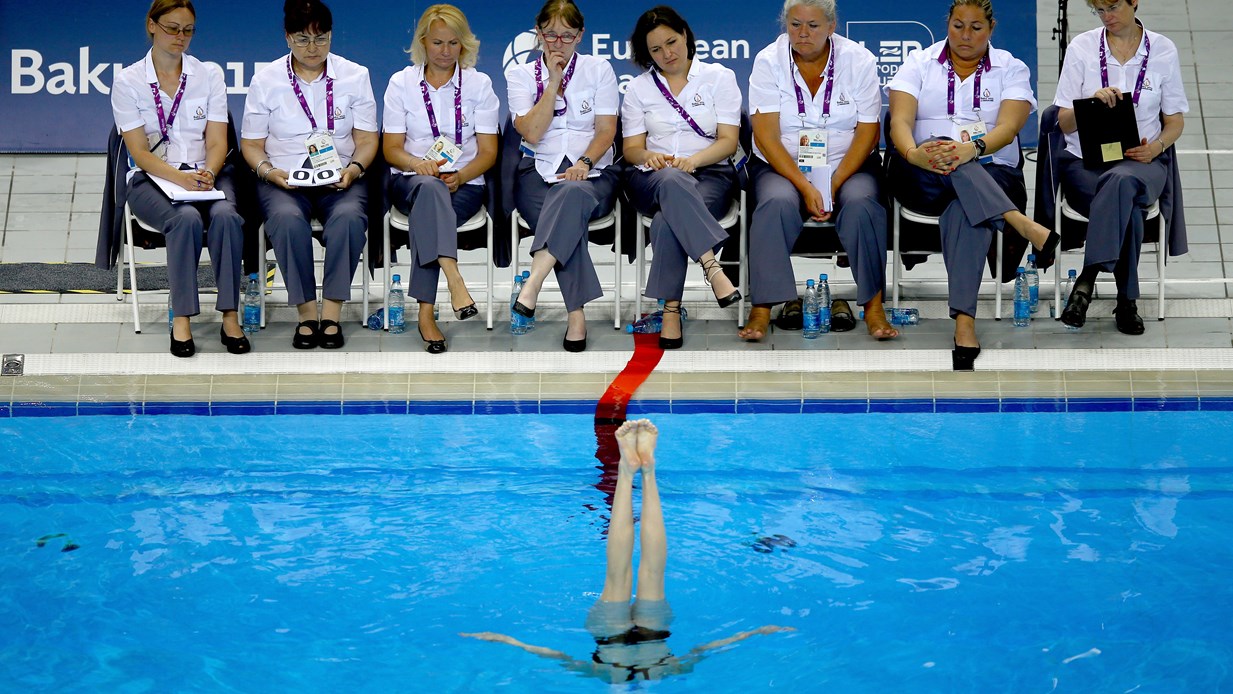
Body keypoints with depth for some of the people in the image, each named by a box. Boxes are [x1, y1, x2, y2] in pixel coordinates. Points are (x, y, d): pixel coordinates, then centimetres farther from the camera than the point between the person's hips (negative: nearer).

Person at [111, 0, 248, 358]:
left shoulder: (210, 75, 10)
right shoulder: (128, 81, 3)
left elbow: (217, 143, 3)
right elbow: (140, 152, -5)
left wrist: (207, 174, -20)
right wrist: (181, 178, -22)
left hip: (207, 175, 2)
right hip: (153, 180, -2)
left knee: (226, 216, -32)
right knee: (187, 218, -35)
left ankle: (230, 318, -29)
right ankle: (181, 320, -28)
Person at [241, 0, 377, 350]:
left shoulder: (355, 76, 8)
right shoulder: (265, 80, 6)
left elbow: (367, 140, 6)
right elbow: (252, 144, 7)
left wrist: (353, 168, -14)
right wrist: (268, 170, -14)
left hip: (339, 179, 0)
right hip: (284, 179, 0)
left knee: (349, 216, -35)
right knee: (287, 218, -35)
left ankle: (331, 312, -27)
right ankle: (306, 312, -24)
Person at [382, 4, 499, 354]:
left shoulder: (479, 84, 9)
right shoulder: (401, 83, 9)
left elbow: (488, 151, 5)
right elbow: (391, 148, 6)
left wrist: (460, 175, -15)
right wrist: (419, 164, -17)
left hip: (464, 184, 0)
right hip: (411, 180, 0)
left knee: (428, 216, -35)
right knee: (430, 189, -38)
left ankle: (425, 313, -38)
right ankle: (454, 281, -54)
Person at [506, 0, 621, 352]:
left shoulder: (599, 69, 12)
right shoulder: (520, 75, 12)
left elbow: (606, 129, 3)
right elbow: (531, 133, -3)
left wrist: (585, 163, -16)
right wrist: (554, 83, -5)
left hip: (593, 172, 0)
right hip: (539, 171, 0)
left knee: (573, 193, -38)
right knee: (569, 215, -35)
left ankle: (533, 282, -50)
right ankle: (576, 315, -42)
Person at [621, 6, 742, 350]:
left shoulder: (720, 77, 10)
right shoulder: (639, 88, 16)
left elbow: (728, 141, 1)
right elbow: (631, 148, 10)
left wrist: (693, 159, -19)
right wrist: (649, 157, -15)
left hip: (709, 173, -1)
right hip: (654, 177, 1)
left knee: (667, 221, -37)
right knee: (672, 182, -40)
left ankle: (670, 309, -35)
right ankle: (712, 267, -48)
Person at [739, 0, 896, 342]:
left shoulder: (859, 60, -1)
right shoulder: (768, 62, -3)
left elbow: (867, 132, -5)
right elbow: (766, 136, -11)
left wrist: (834, 184, -18)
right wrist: (805, 187, -22)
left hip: (848, 164, 1)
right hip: (781, 166, -1)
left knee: (861, 203, -30)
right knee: (777, 202, -32)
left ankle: (873, 306, -25)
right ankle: (761, 309, -32)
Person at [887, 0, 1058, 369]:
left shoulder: (1011, 69, 7)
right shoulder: (919, 62, 9)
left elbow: (1007, 128, -10)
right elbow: (900, 121, -7)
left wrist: (973, 149, -33)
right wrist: (913, 153, -31)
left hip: (992, 175, -1)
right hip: (922, 178, 1)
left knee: (963, 210, -37)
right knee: (943, 154, -36)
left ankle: (964, 321, -49)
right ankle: (1021, 224, -46)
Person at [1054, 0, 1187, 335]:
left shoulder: (1163, 49, 6)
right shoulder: (1081, 47, 4)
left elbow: (1175, 120, 11)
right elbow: (1065, 122, 2)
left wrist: (1157, 145, -11)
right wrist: (1093, 101, -19)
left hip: (1141, 160, 1)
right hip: (1086, 161, 0)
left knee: (1121, 181, -39)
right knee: (1127, 206, -36)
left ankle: (1088, 278, -35)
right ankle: (1126, 300, -28)